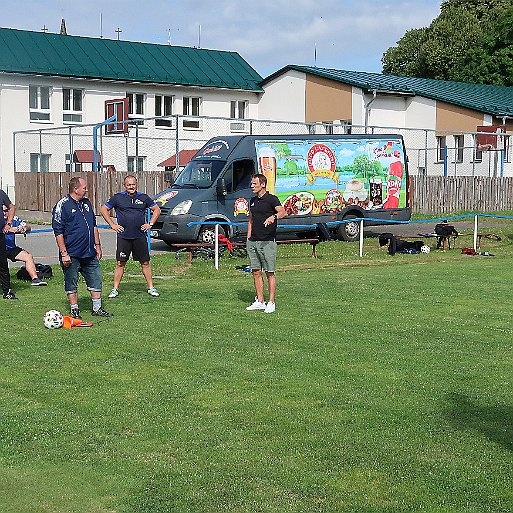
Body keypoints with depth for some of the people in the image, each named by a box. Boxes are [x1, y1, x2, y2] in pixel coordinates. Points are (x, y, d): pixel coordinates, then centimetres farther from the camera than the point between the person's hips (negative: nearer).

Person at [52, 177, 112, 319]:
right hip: (72, 255, -7)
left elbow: (94, 226, 21)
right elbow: (58, 232, -12)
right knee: (71, 284, 3)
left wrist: (97, 245, 16)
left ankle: (97, 308, 19)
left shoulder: (86, 203, 13)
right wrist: (64, 253, -16)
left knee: (96, 280, 8)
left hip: (90, 253, 7)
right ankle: (74, 310, 13)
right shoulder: (62, 206, -10)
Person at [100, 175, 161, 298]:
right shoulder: (118, 198, 3)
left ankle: (151, 287, 14)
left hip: (140, 236, 1)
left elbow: (156, 209, 16)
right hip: (123, 236, -1)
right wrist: (112, 224, 2)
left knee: (145, 263, 5)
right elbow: (104, 209, 10)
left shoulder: (143, 197, 7)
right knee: (120, 263, 2)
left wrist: (150, 224, 6)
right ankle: (115, 289, 10)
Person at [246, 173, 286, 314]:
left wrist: (273, 217, -44)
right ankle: (260, 302, 15)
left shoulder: (271, 199, -6)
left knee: (270, 273, -2)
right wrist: (248, 239, 15)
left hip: (267, 241, -7)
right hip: (253, 241, 7)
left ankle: (271, 303, 2)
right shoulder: (253, 201, 16)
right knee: (256, 272, 8)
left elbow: (283, 212, -23)